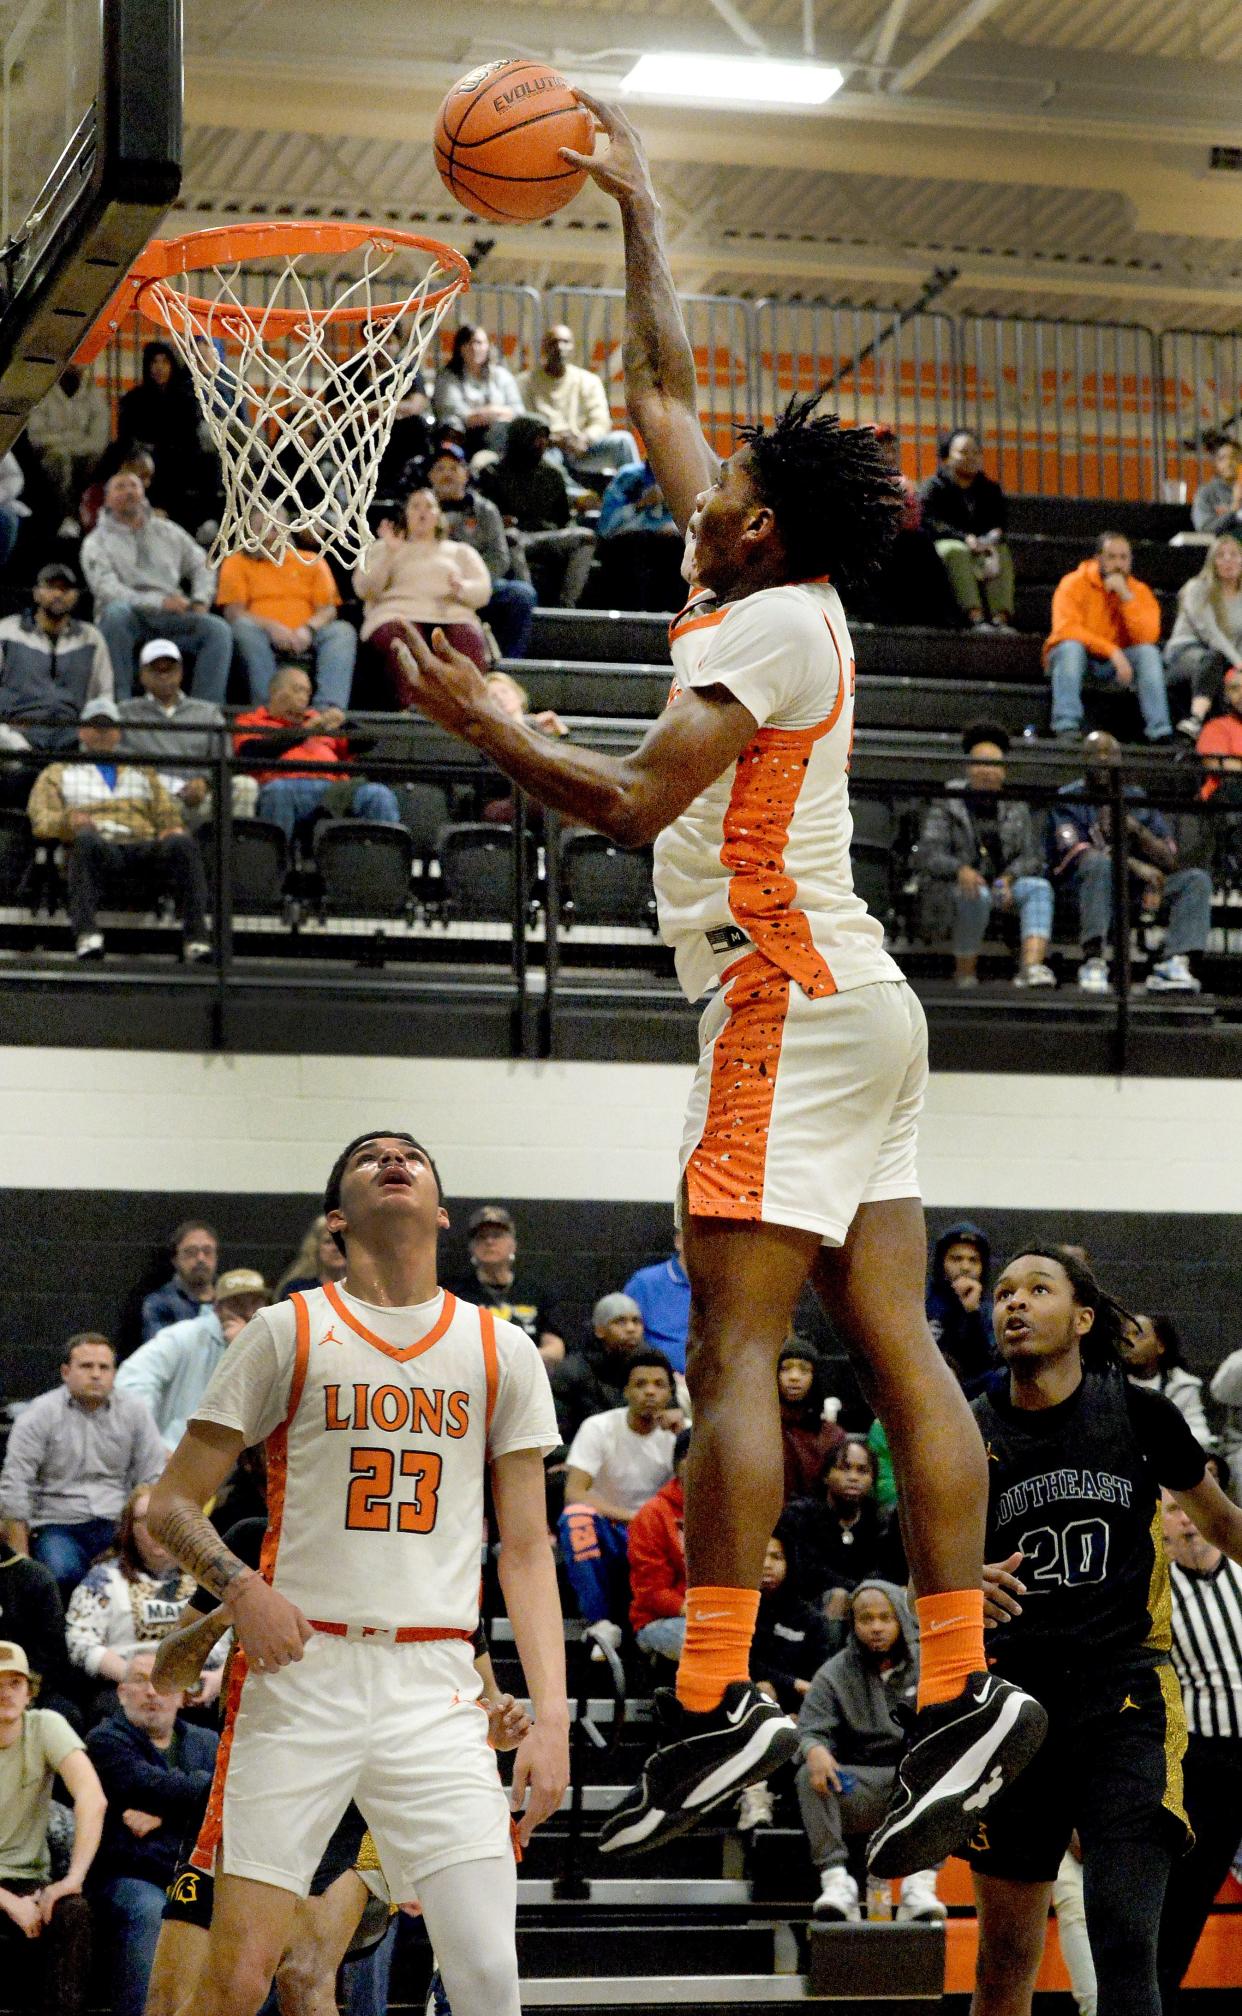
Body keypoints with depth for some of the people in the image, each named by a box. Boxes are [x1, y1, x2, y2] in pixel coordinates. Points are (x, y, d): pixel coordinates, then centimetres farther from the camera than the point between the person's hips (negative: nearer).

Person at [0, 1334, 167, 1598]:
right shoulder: (39, 1415, 1)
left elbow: (154, 1480, 10)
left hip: (117, 1523, 2)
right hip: (57, 1525, -2)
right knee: (62, 1574, -35)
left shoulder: (134, 1412, 10)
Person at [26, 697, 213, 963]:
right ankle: (87, 935, -56)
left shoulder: (141, 772, 37)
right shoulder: (58, 773, 29)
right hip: (98, 845, -2)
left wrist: (173, 828, -2)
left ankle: (196, 938, -44)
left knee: (181, 845, -32)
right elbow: (41, 820, 13)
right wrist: (69, 821, -11)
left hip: (143, 847, 2)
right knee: (87, 842, -41)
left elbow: (167, 812, 24)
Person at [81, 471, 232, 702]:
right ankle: (120, 702, -37)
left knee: (218, 629, -23)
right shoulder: (97, 542, 7)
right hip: (128, 618, -3)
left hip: (171, 618, 3)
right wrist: (159, 601, -17)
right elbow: (107, 590, -8)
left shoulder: (168, 532, 21)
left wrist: (200, 602, 5)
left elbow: (202, 566, 26)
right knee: (116, 612, -39)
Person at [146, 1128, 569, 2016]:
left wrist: (552, 1716, 1)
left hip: (436, 1689, 2)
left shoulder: (502, 1351, 12)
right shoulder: (289, 1331, 6)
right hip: (298, 1675, -2)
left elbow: (526, 1550, 11)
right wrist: (240, 1586, -12)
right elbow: (173, 1501, 8)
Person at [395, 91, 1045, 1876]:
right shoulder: (766, 590, 16)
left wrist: (481, 724, -7)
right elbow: (663, 391, 27)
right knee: (895, 1350, 2)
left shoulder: (773, 623, -9)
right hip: (847, 1006, 9)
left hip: (795, 1001, -9)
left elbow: (631, 803, -18)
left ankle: (718, 1699, -18)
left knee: (731, 1348, -13)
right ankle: (962, 1692, 0)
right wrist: (634, 208, 32)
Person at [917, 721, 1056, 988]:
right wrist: (960, 870, -29)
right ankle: (965, 978, -22)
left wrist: (1009, 878, -17)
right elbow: (929, 853, -9)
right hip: (956, 886, -3)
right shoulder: (946, 802, 3)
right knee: (976, 896, -37)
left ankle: (1031, 967, -46)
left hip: (1004, 885, 3)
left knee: (1040, 888, -26)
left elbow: (1033, 855, 5)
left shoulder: (1015, 806, 13)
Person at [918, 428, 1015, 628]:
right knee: (956, 551, -37)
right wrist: (965, 538, -27)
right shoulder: (934, 487, 6)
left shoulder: (991, 490, 20)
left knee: (1002, 552, -28)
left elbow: (998, 524, 6)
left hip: (982, 545, 4)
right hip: (943, 544, -4)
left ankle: (1001, 618, -44)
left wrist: (992, 538, -20)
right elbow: (932, 524, -10)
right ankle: (975, 617, -52)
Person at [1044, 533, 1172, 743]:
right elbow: (1066, 630, -23)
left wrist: (1126, 597, -21)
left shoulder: (1139, 591, 0)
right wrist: (1113, 651, -31)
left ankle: (1159, 728, -27)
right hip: (1076, 660, -3)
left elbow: (1147, 637, -13)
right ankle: (1066, 724, -39)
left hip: (1115, 666, 3)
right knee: (1071, 646, -34)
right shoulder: (1074, 584, -8)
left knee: (1148, 652, -22)